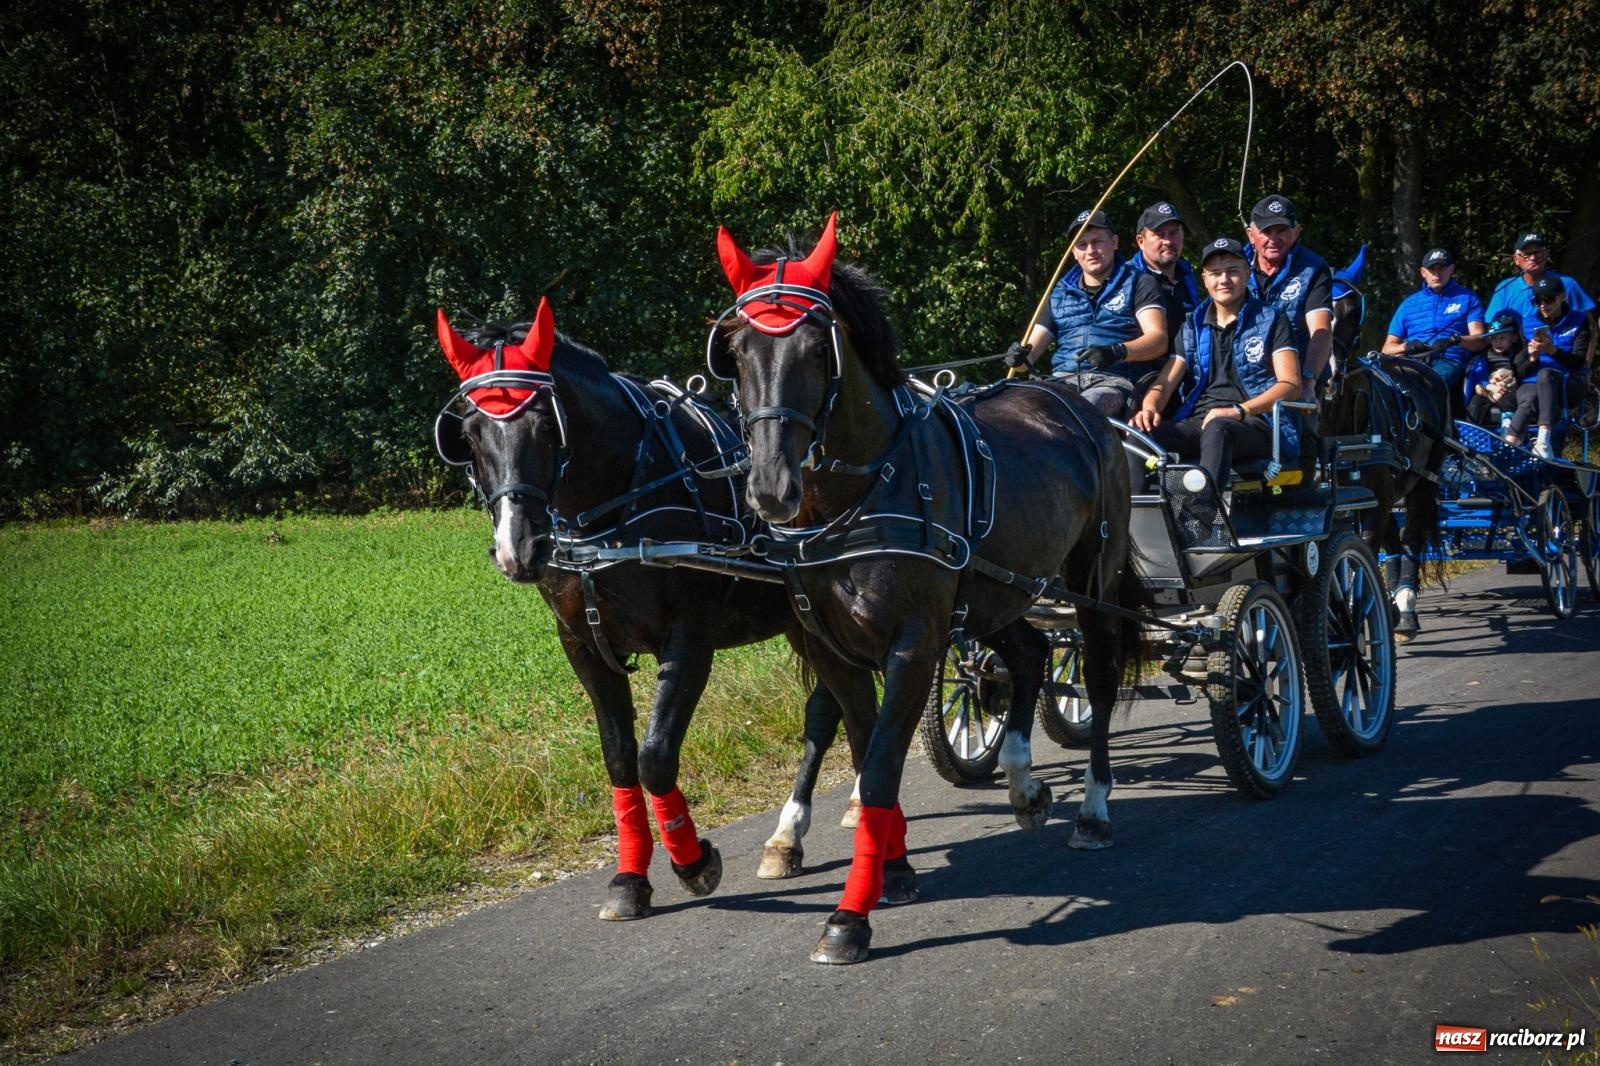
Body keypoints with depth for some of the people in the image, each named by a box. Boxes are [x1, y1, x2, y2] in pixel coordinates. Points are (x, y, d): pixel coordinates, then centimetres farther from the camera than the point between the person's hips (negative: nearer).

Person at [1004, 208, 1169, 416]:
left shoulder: (1138, 283, 12)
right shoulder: (1059, 293, 24)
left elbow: (1158, 339, -2)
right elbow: (1033, 349, 20)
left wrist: (1118, 352, -23)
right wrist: (1020, 357, -7)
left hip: (1115, 381, -4)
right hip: (1064, 379, 4)